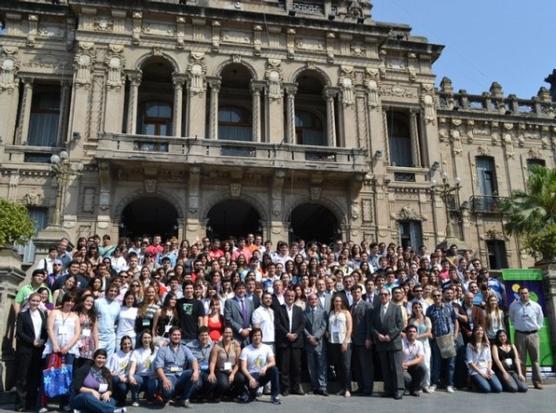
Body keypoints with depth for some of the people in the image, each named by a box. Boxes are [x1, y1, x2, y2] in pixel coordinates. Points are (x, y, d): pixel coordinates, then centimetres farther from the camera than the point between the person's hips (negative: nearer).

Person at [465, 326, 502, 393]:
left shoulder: (486, 345, 15)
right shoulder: (470, 345, -1)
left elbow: (489, 359, 12)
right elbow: (470, 362, -6)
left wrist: (489, 370, -6)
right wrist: (480, 372, -12)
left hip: (487, 370, 4)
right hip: (475, 371, -4)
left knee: (498, 389, -19)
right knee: (486, 389, -28)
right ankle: (476, 384, 3)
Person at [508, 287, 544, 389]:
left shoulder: (536, 306, -1)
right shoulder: (513, 305, -1)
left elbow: (540, 320, 13)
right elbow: (512, 318, 15)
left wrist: (536, 328, 8)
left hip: (533, 335, 0)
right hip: (520, 334, 0)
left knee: (535, 359, 5)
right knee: (520, 360, 3)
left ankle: (537, 382, 11)